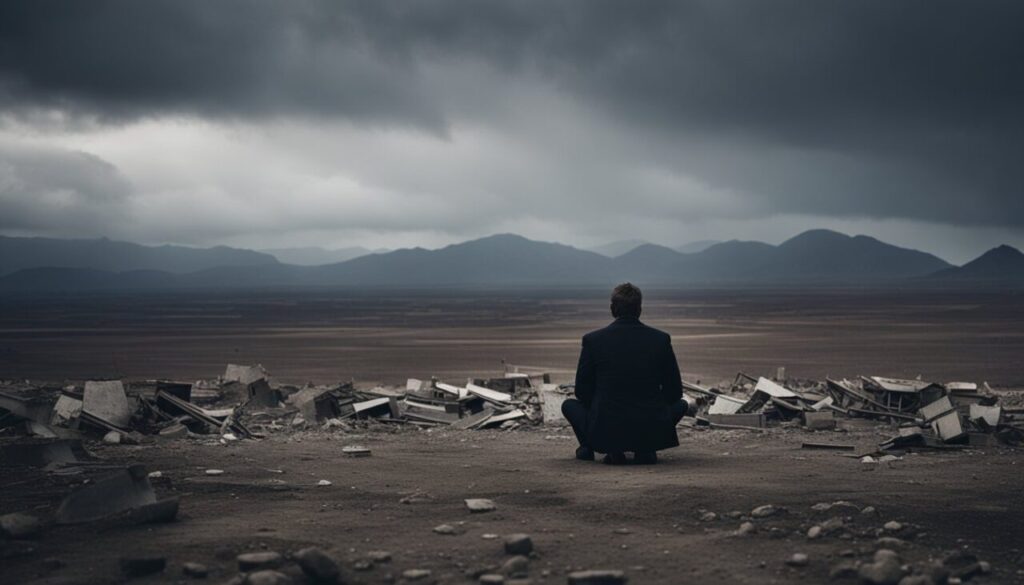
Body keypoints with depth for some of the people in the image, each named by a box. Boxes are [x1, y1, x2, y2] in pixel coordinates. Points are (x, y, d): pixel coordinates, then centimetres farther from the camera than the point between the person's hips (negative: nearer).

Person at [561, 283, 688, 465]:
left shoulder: (592, 340, -3)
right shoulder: (661, 339, -1)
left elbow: (582, 391, 5)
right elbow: (675, 391, 6)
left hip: (604, 434, 0)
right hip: (651, 435, 1)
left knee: (569, 405, 28)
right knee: (680, 404, 31)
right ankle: (645, 450, 11)